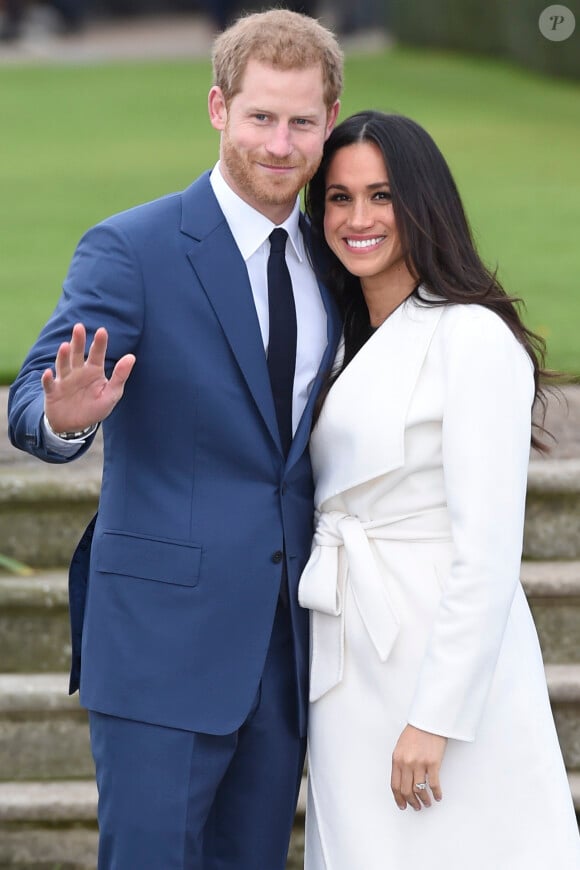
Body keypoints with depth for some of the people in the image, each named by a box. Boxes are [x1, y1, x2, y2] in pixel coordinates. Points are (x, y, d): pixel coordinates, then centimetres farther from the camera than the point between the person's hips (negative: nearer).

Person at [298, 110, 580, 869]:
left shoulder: (472, 337, -12)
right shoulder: (350, 341, 14)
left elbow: (487, 549, -17)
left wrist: (435, 716, -19)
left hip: (445, 660, -8)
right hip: (349, 669, 8)